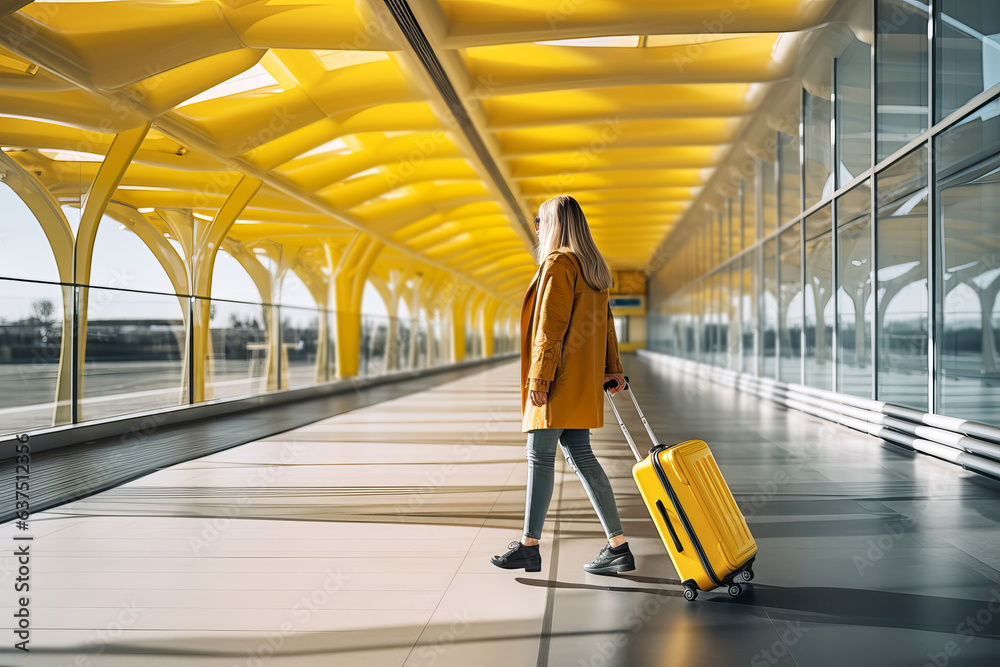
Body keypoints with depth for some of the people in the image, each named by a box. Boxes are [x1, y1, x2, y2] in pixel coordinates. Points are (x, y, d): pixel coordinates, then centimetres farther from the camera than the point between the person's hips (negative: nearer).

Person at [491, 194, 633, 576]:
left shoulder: (558, 263, -11)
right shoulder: (593, 266, 17)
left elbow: (550, 326, -17)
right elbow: (604, 322, 18)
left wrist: (539, 377, -17)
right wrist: (612, 369, 19)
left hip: (559, 379, -9)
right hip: (583, 380, 9)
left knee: (540, 456, -3)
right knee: (579, 455, 9)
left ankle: (529, 547, 3)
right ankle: (618, 546, 7)